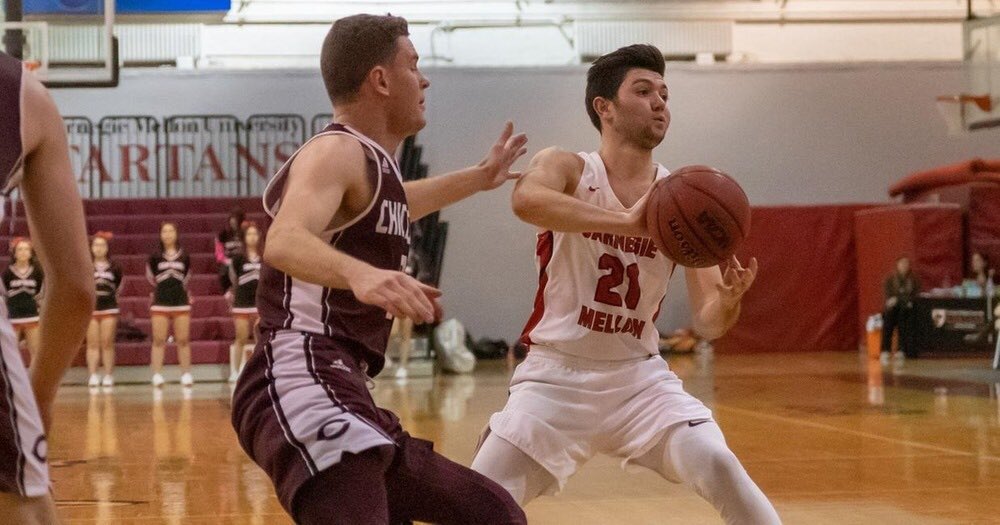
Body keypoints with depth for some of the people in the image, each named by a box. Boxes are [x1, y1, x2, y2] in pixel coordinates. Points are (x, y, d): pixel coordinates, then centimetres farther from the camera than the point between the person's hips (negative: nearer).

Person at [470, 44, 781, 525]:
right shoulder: (566, 169, -7)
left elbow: (707, 322, -4)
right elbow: (525, 200, -34)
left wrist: (729, 299, -28)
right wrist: (625, 223, -45)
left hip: (639, 375, 2)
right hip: (557, 375, -2)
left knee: (719, 467, -19)